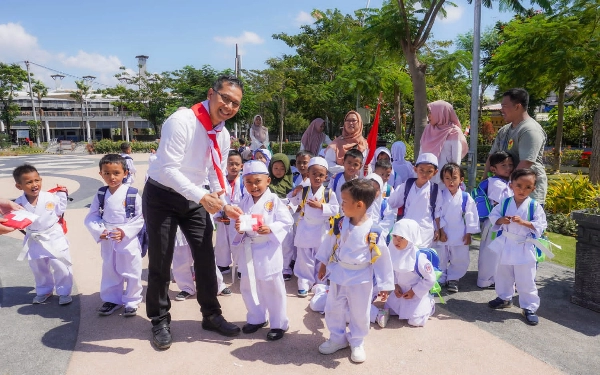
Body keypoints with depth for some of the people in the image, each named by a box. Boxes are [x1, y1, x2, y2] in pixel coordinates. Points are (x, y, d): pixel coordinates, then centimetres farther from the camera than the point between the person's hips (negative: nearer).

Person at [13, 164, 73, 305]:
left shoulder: (51, 197, -16)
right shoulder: (19, 204, -13)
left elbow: (60, 210, 1)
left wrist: (62, 194, -6)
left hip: (54, 238, -2)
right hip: (34, 241, 3)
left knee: (61, 266, 3)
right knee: (38, 269, 21)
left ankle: (64, 292, 21)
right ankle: (44, 291, 43)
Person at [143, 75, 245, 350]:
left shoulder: (223, 134, -1)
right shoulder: (181, 121, -24)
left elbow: (218, 175, 5)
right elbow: (168, 168, -30)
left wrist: (224, 205, -9)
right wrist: (202, 196, -38)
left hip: (193, 198, 6)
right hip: (162, 196, -6)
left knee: (206, 256, 7)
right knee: (160, 261, 4)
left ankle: (211, 315, 25)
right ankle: (160, 321, 24)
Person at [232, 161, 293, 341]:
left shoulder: (274, 200, -10)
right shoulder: (244, 202, 4)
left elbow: (287, 222, -12)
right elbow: (239, 222, 9)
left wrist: (271, 229, -26)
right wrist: (239, 229, -13)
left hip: (268, 250, -5)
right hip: (248, 250, 6)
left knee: (272, 287, 4)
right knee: (248, 286, 16)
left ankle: (279, 324, 20)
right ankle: (256, 318, 36)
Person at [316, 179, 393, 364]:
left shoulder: (374, 231, -22)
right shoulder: (340, 224, -10)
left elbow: (382, 258, -13)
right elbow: (329, 244, 6)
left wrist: (384, 284, -7)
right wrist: (323, 264, 14)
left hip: (361, 279, -4)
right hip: (338, 274, 4)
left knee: (359, 313, 14)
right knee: (333, 309, 16)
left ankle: (357, 342, 38)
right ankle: (337, 338, 39)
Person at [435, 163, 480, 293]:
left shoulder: (466, 197, -6)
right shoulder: (440, 195, -8)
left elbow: (471, 216, -1)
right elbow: (437, 214, -7)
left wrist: (468, 234, -2)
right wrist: (440, 230, -11)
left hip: (460, 235, 1)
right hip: (442, 233, -1)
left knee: (461, 260, 9)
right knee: (440, 259, 10)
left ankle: (452, 279, 30)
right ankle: (440, 280, 29)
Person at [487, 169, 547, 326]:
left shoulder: (535, 206, -10)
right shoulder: (505, 203, -2)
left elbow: (540, 226, -13)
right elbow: (493, 216, 4)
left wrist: (523, 222, -25)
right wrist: (501, 220, -17)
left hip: (525, 248, -3)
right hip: (506, 245, 4)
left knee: (526, 280, 3)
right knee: (503, 275, 19)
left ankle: (529, 307, 18)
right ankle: (504, 298, 39)